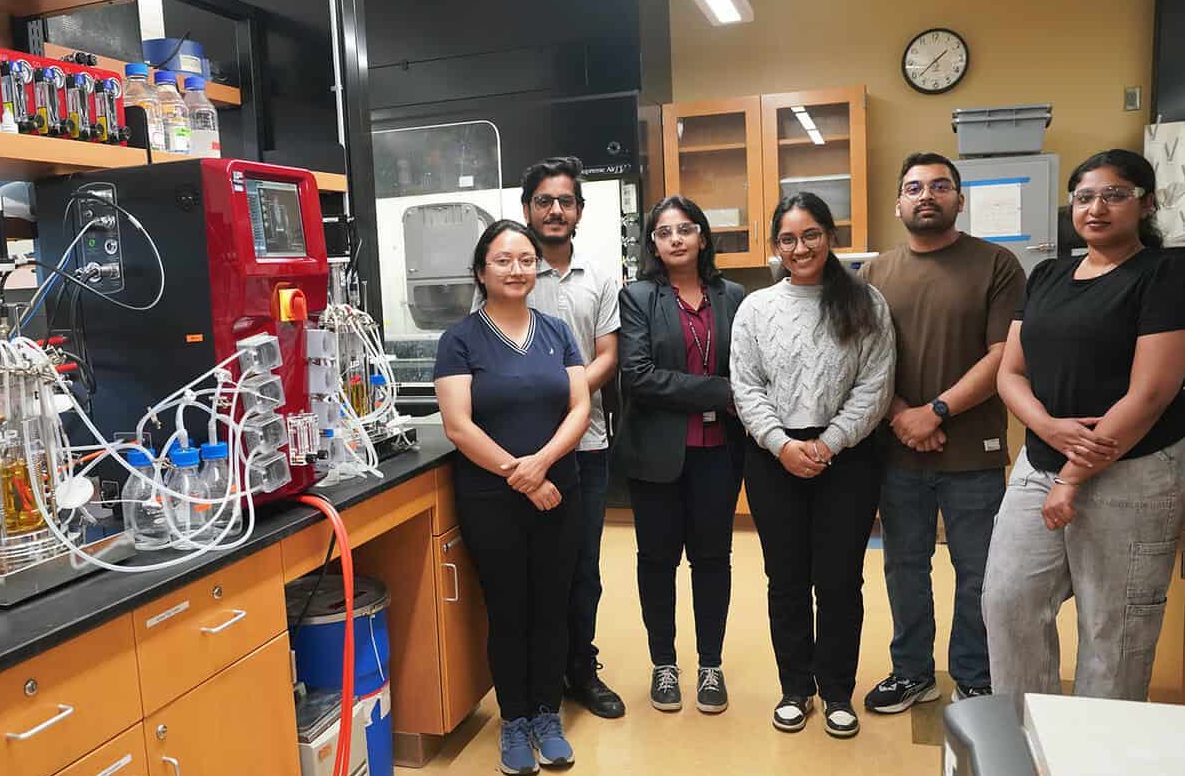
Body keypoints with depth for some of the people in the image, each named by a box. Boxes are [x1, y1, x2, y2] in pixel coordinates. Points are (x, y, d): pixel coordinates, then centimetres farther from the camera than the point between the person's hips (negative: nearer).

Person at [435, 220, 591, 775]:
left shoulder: (557, 332, 6)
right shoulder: (461, 339, -5)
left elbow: (580, 408, -1)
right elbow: (458, 426, -12)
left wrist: (541, 462, -17)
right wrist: (517, 475, -16)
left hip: (558, 495, 3)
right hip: (490, 501, -3)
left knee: (551, 609, 11)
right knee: (507, 613, 9)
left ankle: (547, 716, 29)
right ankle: (514, 722, 27)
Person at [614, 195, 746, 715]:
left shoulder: (732, 297, 6)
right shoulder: (638, 297, -2)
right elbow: (637, 374, -14)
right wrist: (717, 392, -16)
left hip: (717, 449, 2)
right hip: (657, 451, -2)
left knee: (712, 555, 12)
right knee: (658, 557, 10)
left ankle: (711, 665, 28)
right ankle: (663, 664, 27)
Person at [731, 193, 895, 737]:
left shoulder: (865, 304, 1)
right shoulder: (756, 308, 5)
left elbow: (875, 386, -4)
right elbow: (746, 387, 1)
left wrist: (827, 444, -12)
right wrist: (782, 444, -11)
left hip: (846, 458, -1)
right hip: (774, 459, 1)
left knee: (840, 579, 6)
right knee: (787, 580, 10)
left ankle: (837, 691, 25)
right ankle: (795, 688, 27)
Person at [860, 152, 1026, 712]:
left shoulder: (996, 265, -2)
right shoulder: (874, 273, 7)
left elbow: (1004, 355, -9)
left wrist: (936, 411, -15)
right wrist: (898, 414, -9)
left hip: (973, 452, -2)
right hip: (897, 451, 3)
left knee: (977, 575, 9)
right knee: (904, 568, 14)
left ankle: (974, 681, 27)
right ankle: (912, 671, 31)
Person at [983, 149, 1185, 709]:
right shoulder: (1046, 276, 11)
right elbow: (1010, 371, 7)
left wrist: (1075, 477, -15)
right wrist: (1050, 427, -14)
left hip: (1128, 477, -5)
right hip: (1038, 467, 6)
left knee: (1112, 629, 5)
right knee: (1008, 601, 7)